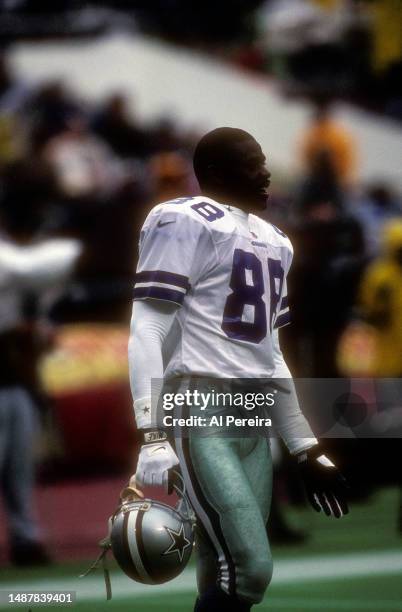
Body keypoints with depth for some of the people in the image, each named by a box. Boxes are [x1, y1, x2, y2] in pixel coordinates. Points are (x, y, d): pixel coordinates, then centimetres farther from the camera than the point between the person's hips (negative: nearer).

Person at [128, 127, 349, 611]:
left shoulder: (274, 243, 21)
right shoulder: (183, 223, -5)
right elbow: (148, 331, -11)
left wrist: (305, 447, 26)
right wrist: (153, 438, -21)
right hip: (198, 412, -8)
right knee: (248, 570, -18)